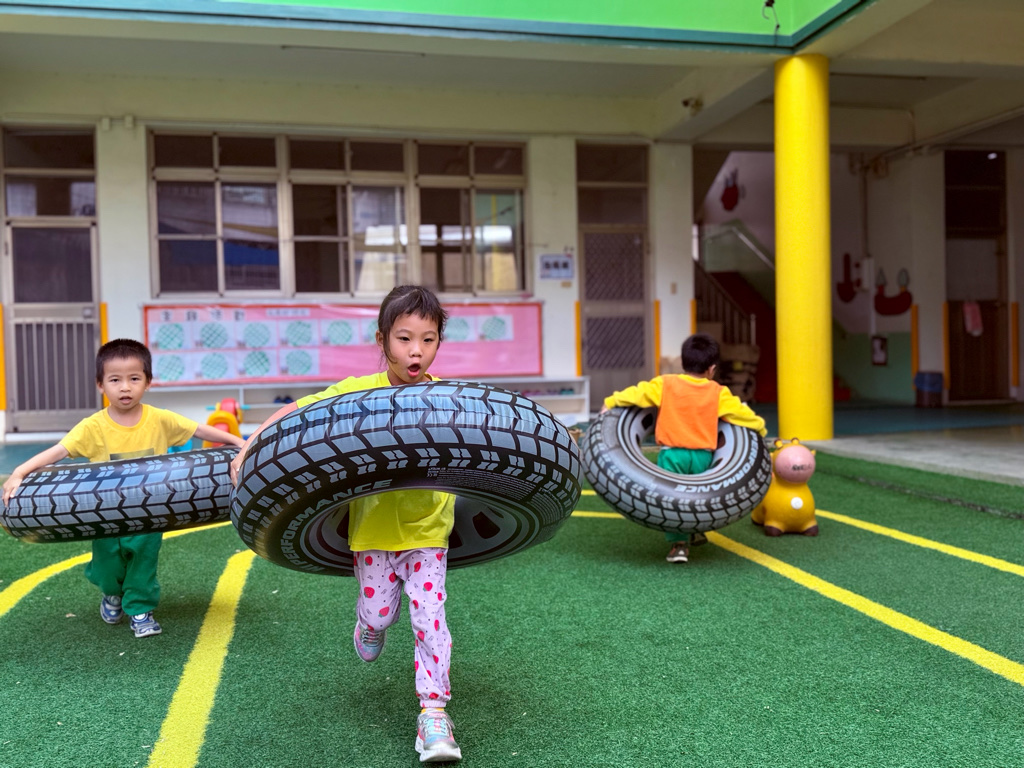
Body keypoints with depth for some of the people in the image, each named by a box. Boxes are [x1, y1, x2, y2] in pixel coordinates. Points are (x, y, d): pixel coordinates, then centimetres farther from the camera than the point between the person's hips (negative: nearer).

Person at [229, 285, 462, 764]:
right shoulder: (357, 391, -12)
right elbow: (294, 412, -8)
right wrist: (248, 449, -14)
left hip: (427, 529, 0)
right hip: (372, 527, 0)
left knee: (429, 614, -6)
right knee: (379, 611, 8)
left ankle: (433, 711, 9)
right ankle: (370, 624, 48)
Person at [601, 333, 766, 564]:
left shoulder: (665, 385, -2)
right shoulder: (718, 393, 1)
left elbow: (636, 393, -3)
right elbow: (739, 411, 6)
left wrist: (610, 403, 11)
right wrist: (759, 426, 26)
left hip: (672, 454, -2)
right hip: (703, 456, 2)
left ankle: (679, 543, 0)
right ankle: (695, 532, 38)